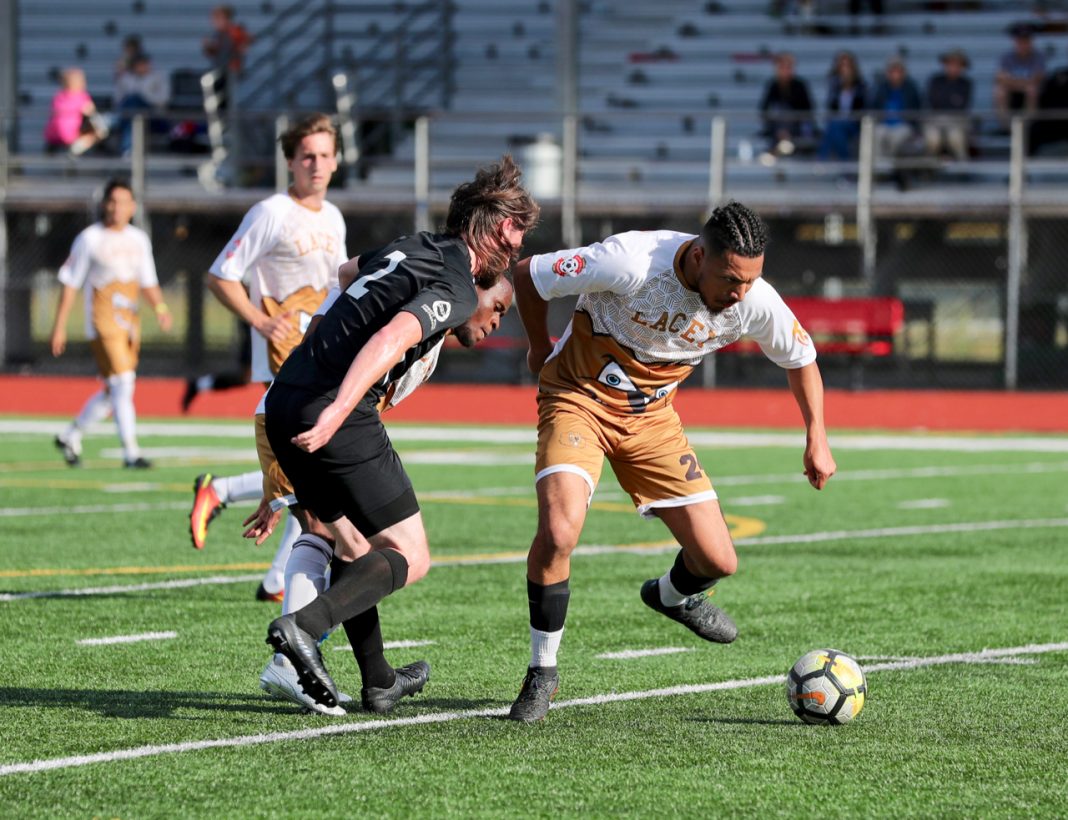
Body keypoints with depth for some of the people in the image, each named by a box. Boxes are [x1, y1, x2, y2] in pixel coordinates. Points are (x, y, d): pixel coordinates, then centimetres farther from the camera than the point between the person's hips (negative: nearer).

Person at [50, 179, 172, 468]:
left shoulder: (139, 239, 12)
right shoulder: (89, 239, -4)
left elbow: (148, 282, 19)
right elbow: (70, 284, -1)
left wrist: (159, 307, -1)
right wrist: (59, 326, -3)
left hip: (130, 323, 6)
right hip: (103, 322, -6)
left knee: (114, 391, 11)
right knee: (122, 382, -16)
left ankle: (70, 436, 29)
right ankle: (130, 452, -14)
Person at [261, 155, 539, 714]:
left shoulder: (412, 249, 17)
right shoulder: (457, 291, -9)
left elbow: (348, 274, 39)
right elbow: (391, 339, -27)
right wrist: (338, 411, -37)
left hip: (284, 401, 9)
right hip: (331, 412, -9)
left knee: (353, 543, 22)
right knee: (409, 558, -2)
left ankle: (378, 682, 29)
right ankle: (303, 626, -21)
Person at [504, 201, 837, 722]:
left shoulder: (755, 303, -18)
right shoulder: (630, 262, -32)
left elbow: (800, 358, 5)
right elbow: (527, 275, -16)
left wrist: (817, 439, 4)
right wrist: (540, 348, -1)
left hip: (651, 418, 4)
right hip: (579, 400, -4)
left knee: (718, 562, -1)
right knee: (558, 530, -29)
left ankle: (672, 596, 39)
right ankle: (542, 673, -7)